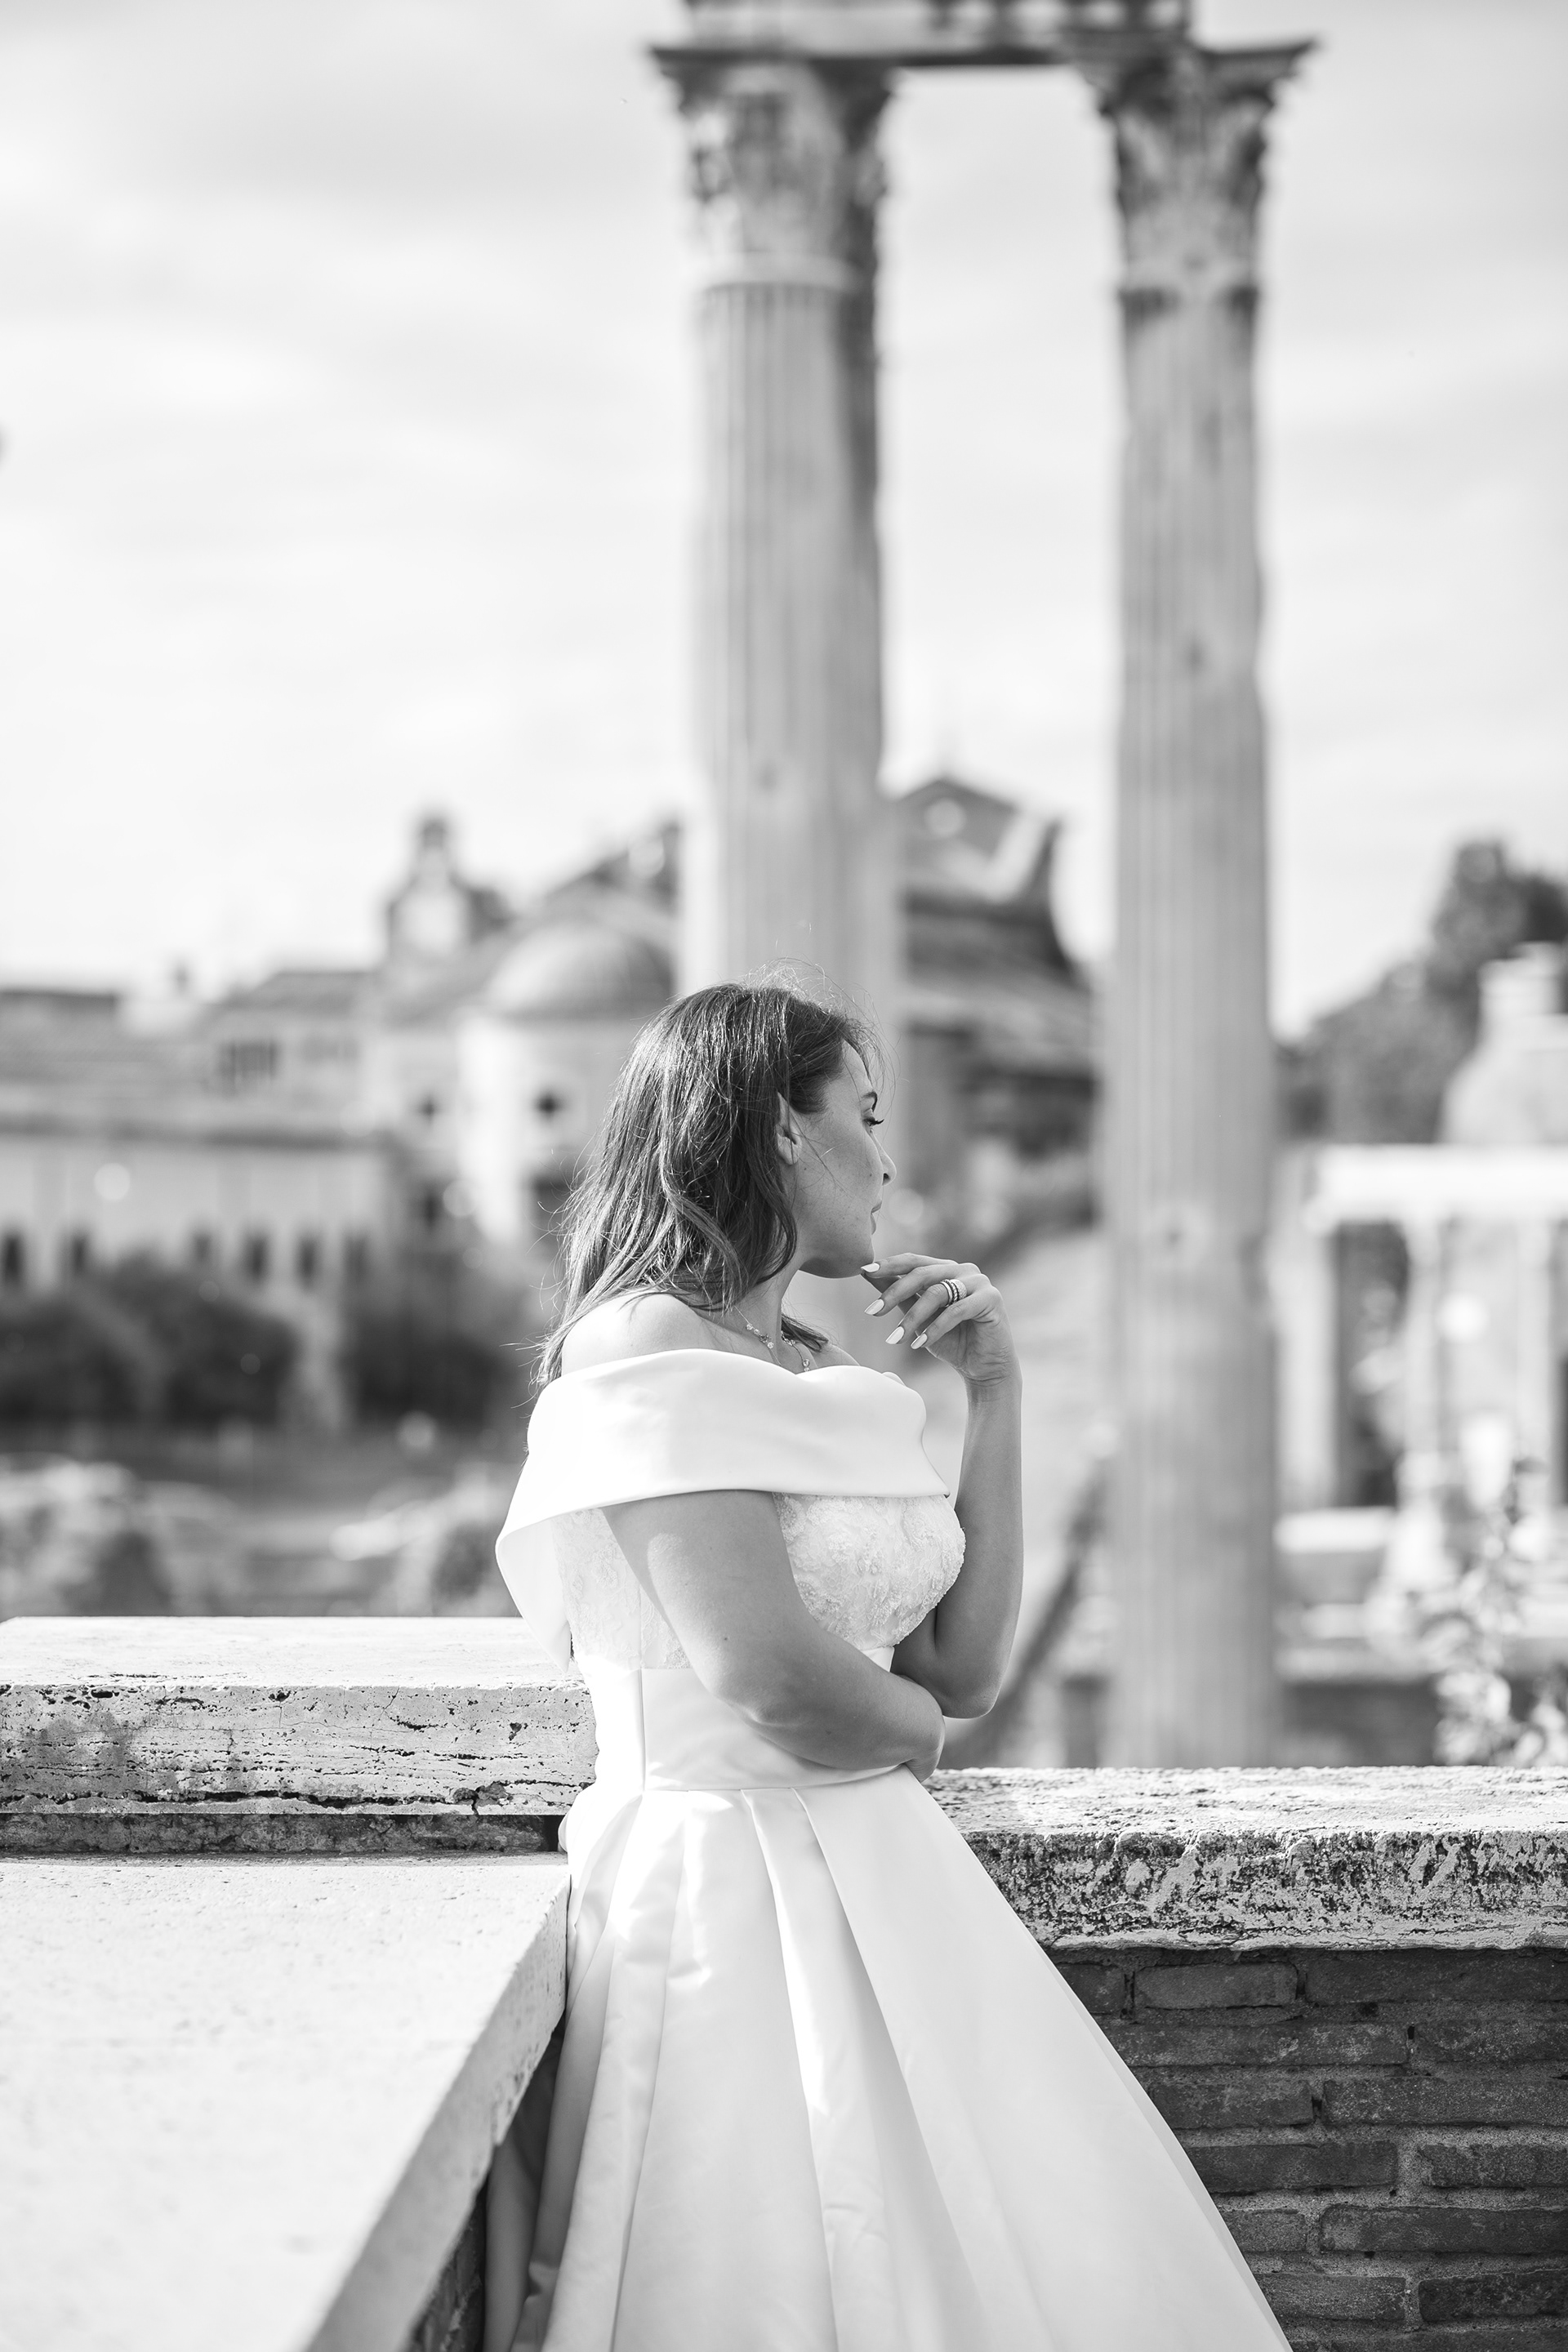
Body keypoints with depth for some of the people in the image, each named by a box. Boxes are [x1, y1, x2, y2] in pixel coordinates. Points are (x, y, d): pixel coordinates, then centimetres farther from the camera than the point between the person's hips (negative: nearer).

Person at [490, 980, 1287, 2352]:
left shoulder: (812, 1365, 14)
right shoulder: (648, 1348, -13)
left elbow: (964, 1669, 12)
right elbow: (775, 1682, -24)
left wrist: (995, 1395, 7)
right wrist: (910, 1729, -2)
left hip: (884, 1885, 9)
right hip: (734, 1897, -9)